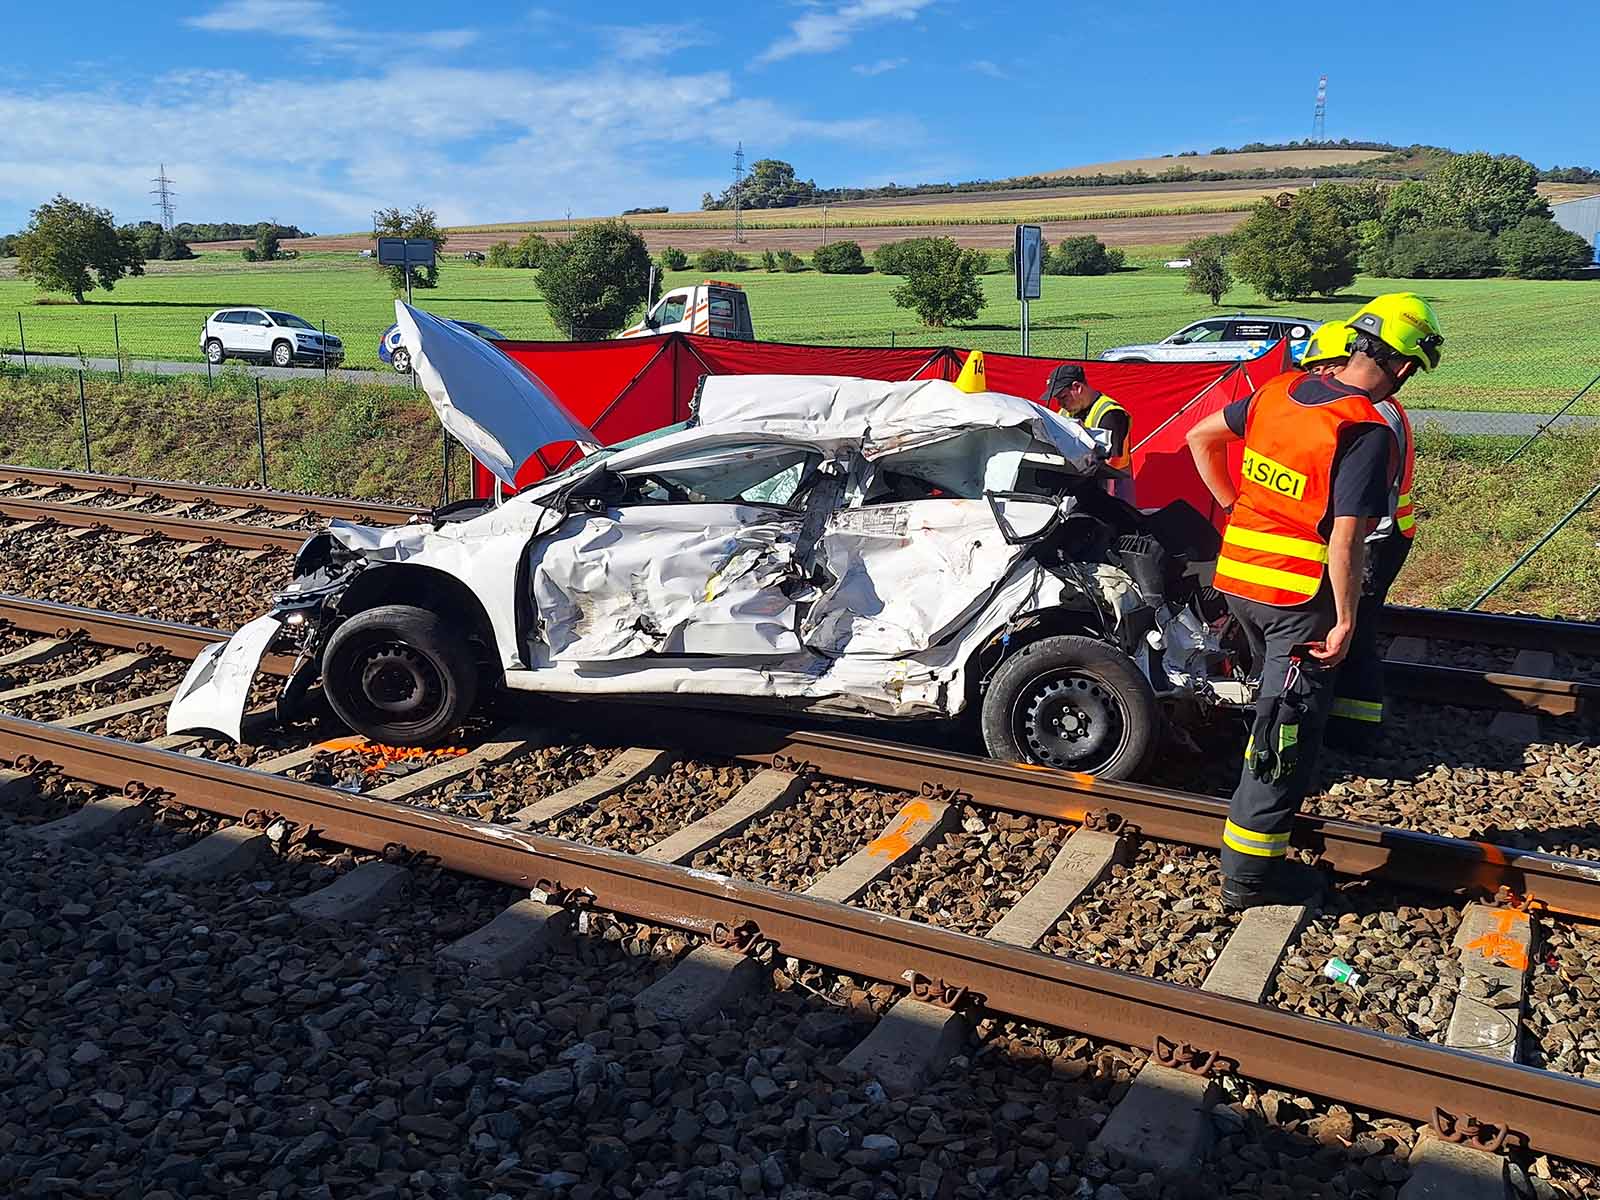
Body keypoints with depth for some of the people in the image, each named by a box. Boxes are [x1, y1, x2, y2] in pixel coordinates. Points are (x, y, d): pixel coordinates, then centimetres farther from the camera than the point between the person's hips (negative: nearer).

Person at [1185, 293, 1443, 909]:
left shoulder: (1281, 389, 3)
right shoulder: (1368, 433, -17)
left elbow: (1200, 437, 13)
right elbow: (1345, 543, -20)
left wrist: (1234, 506, 16)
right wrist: (1345, 621, -11)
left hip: (1237, 575, 7)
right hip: (1300, 596, -7)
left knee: (1277, 704, 27)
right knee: (1291, 727, 3)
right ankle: (1249, 872, 9)